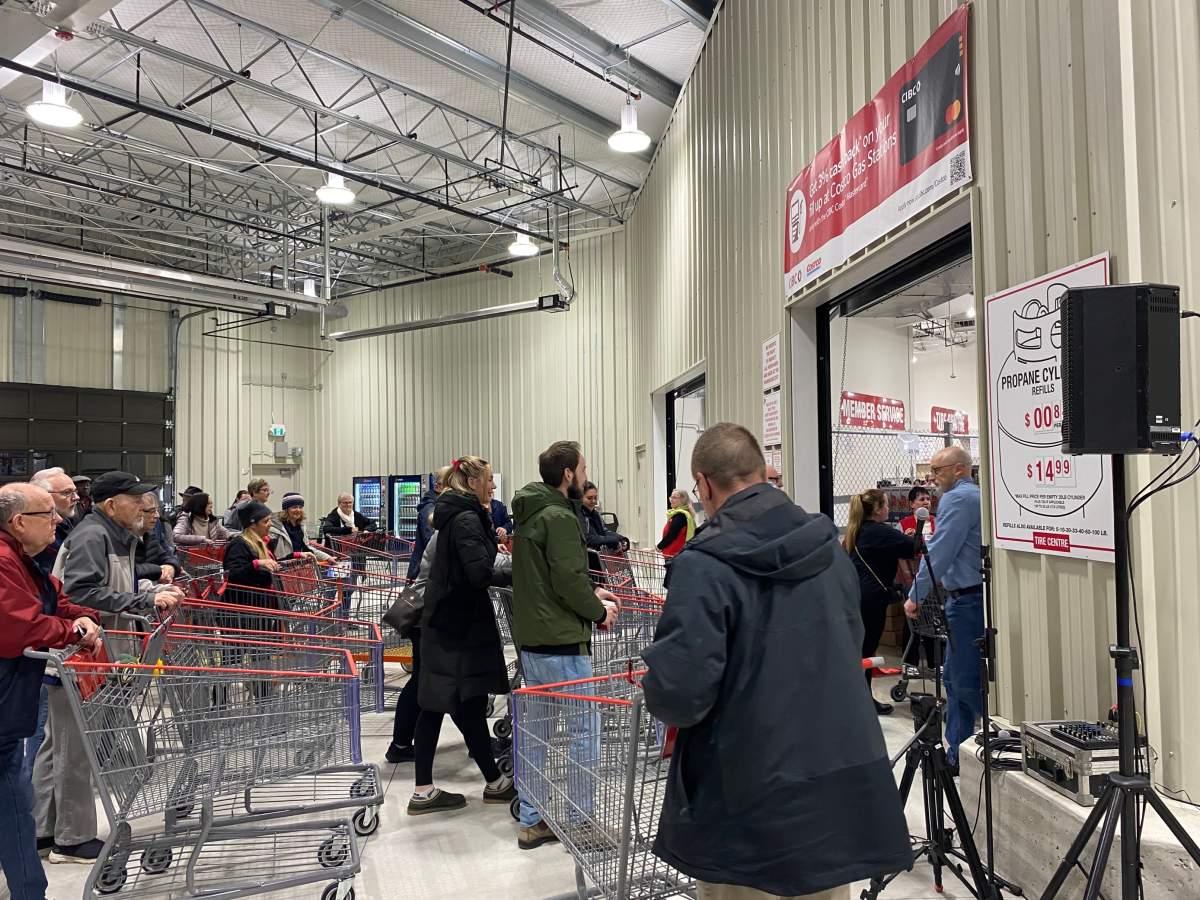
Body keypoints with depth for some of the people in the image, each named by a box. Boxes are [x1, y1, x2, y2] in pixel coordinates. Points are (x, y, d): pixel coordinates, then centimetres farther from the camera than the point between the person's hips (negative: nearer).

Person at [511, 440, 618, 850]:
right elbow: (569, 582, -21)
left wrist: (591, 593, 12)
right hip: (562, 644, -9)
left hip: (530, 640, 10)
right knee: (582, 732, 2)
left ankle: (532, 821, 24)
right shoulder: (560, 517, -17)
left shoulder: (530, 514, 13)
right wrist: (600, 611, -5)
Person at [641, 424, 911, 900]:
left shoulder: (705, 566, -20)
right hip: (842, 786, 6)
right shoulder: (829, 546, 2)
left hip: (752, 810, -6)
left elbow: (678, 693, -24)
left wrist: (660, 695, -2)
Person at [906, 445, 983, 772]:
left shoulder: (956, 499, -13)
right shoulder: (977, 495, 17)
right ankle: (957, 754, 20)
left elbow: (938, 553, -17)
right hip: (975, 596, 10)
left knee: (966, 680, -5)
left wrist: (916, 595, -12)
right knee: (954, 675, 14)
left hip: (967, 600, -10)